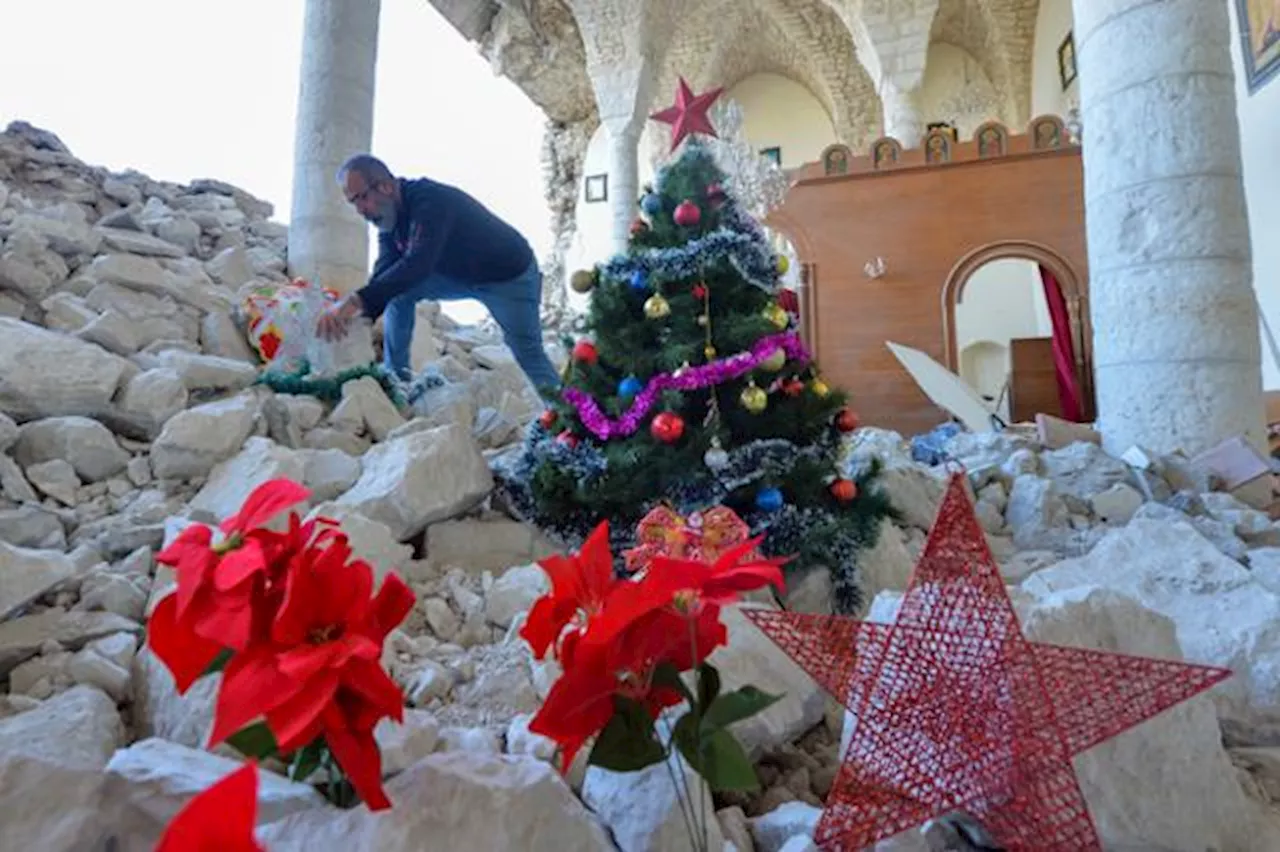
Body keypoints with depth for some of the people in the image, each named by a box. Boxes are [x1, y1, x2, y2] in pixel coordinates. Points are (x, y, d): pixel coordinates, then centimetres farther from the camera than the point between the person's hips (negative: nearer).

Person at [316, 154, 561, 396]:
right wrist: (360, 317, -33)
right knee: (398, 289, -6)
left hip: (510, 274, -8)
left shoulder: (430, 200, -32)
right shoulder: (387, 219, -6)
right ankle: (395, 377, 0)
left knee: (527, 353, -12)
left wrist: (357, 301, -53)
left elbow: (418, 264, -46)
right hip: (462, 276, 8)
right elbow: (384, 277, -14)